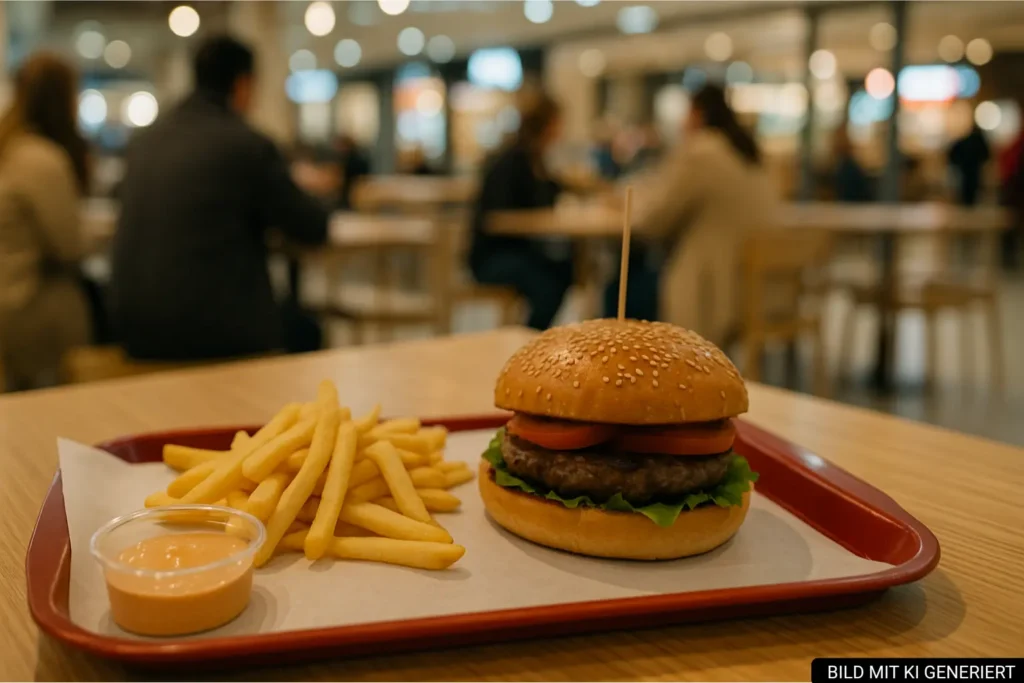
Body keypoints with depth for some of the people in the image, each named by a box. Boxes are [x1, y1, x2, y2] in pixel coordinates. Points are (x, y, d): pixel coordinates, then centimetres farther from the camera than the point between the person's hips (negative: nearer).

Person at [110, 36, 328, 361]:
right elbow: (314, 229, -4)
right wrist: (305, 188, 18)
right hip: (215, 330, -6)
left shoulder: (144, 140, 8)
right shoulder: (249, 144, -11)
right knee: (304, 328, 24)